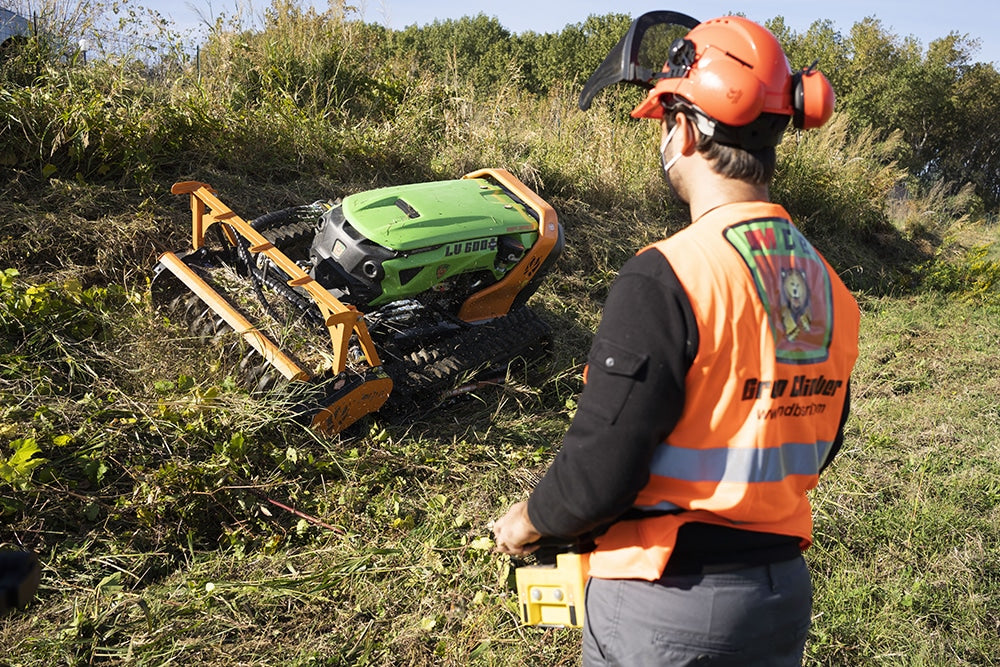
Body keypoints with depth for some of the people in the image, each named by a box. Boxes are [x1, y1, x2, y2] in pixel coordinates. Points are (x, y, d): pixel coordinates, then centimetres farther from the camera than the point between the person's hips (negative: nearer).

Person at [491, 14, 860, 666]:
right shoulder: (831, 287, -3)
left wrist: (527, 520, -3)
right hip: (785, 596, 6)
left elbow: (599, 473, -22)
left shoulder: (666, 279, -24)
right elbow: (813, 451, 9)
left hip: (664, 611, -6)